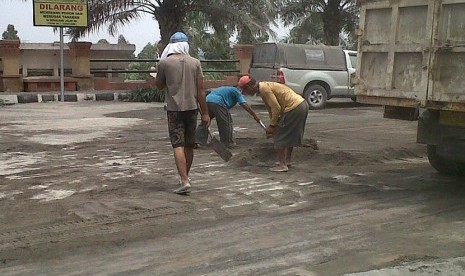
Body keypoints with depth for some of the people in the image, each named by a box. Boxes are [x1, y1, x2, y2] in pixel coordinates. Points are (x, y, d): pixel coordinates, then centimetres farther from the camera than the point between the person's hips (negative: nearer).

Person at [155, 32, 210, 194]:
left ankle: (184, 181, -16)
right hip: (192, 107, 3)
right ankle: (185, 177, 31)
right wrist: (205, 113, 4)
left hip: (174, 109, -3)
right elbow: (200, 89, 0)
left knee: (178, 145, -4)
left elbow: (159, 86, 9)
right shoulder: (195, 62, 2)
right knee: (189, 145, 15)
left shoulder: (164, 63, -4)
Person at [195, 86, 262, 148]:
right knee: (226, 122, 6)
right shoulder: (236, 91, 15)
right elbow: (244, 104, 1)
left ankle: (196, 141, 15)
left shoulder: (226, 89, 38)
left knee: (205, 123, 18)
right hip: (217, 102, -7)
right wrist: (254, 115, 0)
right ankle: (227, 143, 12)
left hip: (207, 100, 7)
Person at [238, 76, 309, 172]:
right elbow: (271, 108, 19)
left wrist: (272, 126, -9)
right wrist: (273, 124, 15)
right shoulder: (264, 87, 15)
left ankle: (282, 165, -1)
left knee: (280, 136, -3)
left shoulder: (264, 89, -15)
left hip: (294, 108, -10)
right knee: (290, 136, 22)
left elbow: (276, 108, -18)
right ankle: (287, 161, 32)